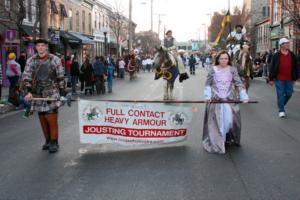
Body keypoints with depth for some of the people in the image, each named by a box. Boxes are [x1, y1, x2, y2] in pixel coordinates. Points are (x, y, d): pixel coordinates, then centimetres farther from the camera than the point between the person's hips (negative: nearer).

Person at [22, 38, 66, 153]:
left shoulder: (55, 60, -1)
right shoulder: (31, 61, 4)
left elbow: (61, 78, 3)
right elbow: (26, 78, 3)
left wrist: (63, 94, 0)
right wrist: (28, 92, -12)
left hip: (52, 95, -3)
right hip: (37, 96, 3)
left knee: (52, 121, -7)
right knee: (43, 121, 10)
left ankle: (54, 143, 3)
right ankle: (47, 141, 24)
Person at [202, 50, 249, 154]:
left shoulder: (232, 69, 1)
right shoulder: (212, 70, -1)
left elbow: (239, 83, -3)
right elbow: (208, 84, 4)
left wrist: (244, 96, -12)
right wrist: (208, 96, -8)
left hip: (229, 99, 1)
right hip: (215, 100, -1)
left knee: (230, 119, -2)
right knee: (216, 121, 0)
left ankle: (229, 138, 21)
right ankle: (216, 142, 10)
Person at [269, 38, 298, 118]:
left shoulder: (292, 55, 6)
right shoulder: (276, 55, -3)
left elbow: (295, 67, 11)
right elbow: (272, 67, -1)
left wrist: (295, 78, 9)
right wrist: (271, 79, -3)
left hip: (289, 79, 4)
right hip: (279, 79, -3)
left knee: (289, 94, 8)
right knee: (281, 95, -1)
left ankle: (281, 105, 32)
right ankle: (281, 110, 8)